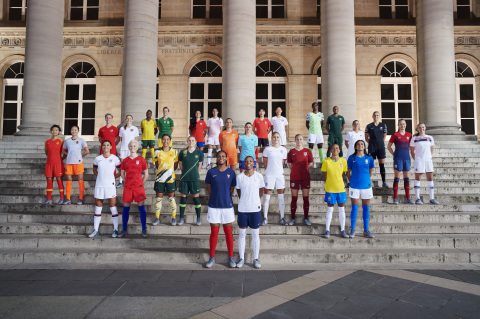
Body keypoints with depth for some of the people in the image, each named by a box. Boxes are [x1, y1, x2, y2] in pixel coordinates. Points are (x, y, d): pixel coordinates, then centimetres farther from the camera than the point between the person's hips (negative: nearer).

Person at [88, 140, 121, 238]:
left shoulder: (115, 158, 0)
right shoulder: (97, 159, 7)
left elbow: (121, 171, 5)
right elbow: (94, 170, 20)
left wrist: (112, 177, 0)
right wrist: (100, 177, 6)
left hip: (110, 185, -3)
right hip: (99, 185, 3)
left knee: (113, 207, -1)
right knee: (98, 207, 9)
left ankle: (115, 230, 6)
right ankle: (95, 230, 18)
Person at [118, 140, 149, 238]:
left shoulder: (141, 159, 2)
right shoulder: (125, 160, 9)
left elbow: (146, 174, 7)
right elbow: (122, 173, 19)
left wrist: (141, 183, 3)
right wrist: (127, 182, 11)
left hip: (138, 186, -2)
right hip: (127, 187, 2)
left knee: (141, 208, -3)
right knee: (125, 208, 6)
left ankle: (144, 230, 5)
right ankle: (124, 230, 17)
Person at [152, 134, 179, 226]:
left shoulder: (174, 152, 1)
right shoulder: (157, 152, 4)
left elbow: (175, 166, 6)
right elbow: (157, 165, 11)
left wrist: (170, 171, 0)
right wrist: (162, 172, 4)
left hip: (170, 178, -1)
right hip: (159, 178, 1)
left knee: (172, 198, 3)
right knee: (158, 198, 6)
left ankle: (174, 218, 13)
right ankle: (157, 218, 17)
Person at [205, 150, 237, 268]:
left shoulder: (231, 172, 1)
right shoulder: (211, 172, 0)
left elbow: (232, 189, 7)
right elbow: (209, 188, 6)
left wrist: (226, 199, 4)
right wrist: (215, 198, 4)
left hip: (227, 205, 0)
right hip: (214, 206, 0)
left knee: (228, 232, 7)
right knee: (214, 232, 6)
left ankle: (231, 258, 19)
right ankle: (212, 257, 20)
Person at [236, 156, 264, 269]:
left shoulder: (259, 176, 0)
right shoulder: (239, 177, 0)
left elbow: (261, 190, 10)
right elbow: (239, 192, 10)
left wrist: (256, 201, 10)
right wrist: (244, 202, 9)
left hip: (255, 209, 0)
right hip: (242, 209, 1)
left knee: (255, 234, 8)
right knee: (242, 234, 8)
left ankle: (256, 259, 18)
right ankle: (241, 258, 19)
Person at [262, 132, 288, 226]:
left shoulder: (283, 149, 7)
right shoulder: (267, 149, 2)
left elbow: (283, 163, 12)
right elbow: (265, 162, 6)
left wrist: (278, 170, 7)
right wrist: (269, 170, 6)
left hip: (280, 174, 2)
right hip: (269, 175, -2)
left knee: (281, 196, 3)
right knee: (267, 196, 1)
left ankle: (282, 218, 12)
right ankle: (265, 218, 9)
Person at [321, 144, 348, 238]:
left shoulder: (343, 161, 3)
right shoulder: (326, 161, -3)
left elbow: (343, 174, 9)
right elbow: (325, 176, 2)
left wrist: (339, 184, 1)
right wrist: (329, 185, -2)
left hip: (341, 188, 2)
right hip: (330, 189, -2)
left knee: (342, 209, 9)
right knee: (330, 209, 6)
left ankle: (342, 230, 20)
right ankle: (327, 230, 16)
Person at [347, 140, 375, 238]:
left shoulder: (369, 158, 4)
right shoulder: (352, 158, 0)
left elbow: (371, 171, 14)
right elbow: (348, 172, 6)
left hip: (366, 185, 2)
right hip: (354, 186, -2)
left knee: (366, 208, 8)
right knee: (354, 208, 1)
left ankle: (366, 230, 18)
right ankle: (352, 230, 11)